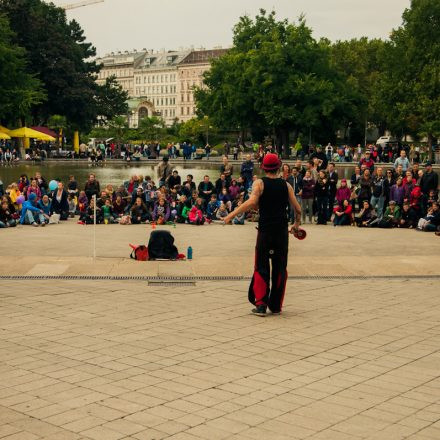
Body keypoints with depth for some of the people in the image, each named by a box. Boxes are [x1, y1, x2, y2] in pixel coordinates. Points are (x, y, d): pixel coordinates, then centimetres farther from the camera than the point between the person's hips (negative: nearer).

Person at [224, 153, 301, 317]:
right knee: (280, 268, 11)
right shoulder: (286, 185, 6)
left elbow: (252, 202, -20)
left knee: (261, 268, 5)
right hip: (282, 231, 2)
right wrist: (296, 224, 25)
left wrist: (231, 215, -18)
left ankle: (260, 304, -6)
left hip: (265, 231, -2)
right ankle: (276, 305, 17)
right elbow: (298, 208, 7)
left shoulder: (260, 183, -3)